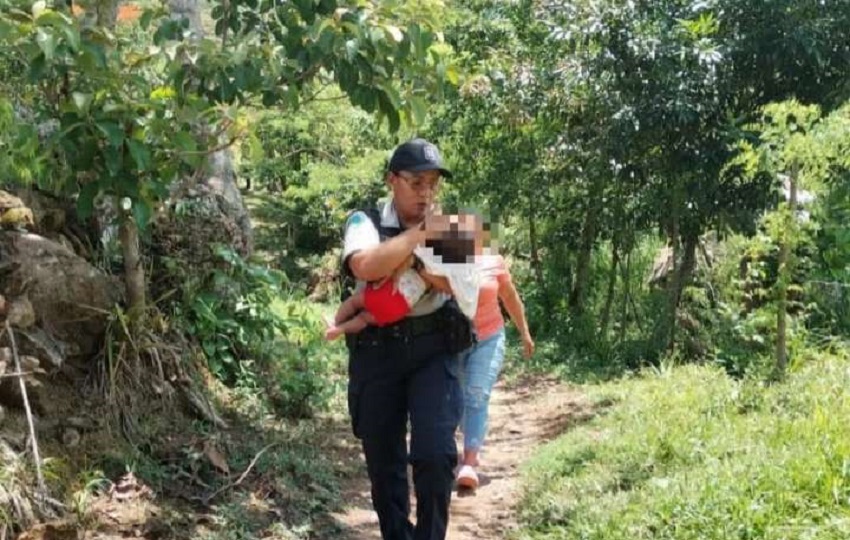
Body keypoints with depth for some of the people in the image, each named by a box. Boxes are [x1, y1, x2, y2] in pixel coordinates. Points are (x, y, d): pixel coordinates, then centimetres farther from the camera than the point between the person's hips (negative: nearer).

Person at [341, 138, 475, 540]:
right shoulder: (365, 221, -1)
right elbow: (365, 267, -23)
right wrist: (418, 233, -17)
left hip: (434, 348, 1)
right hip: (377, 349, 0)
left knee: (435, 452, -12)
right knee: (382, 457, 8)